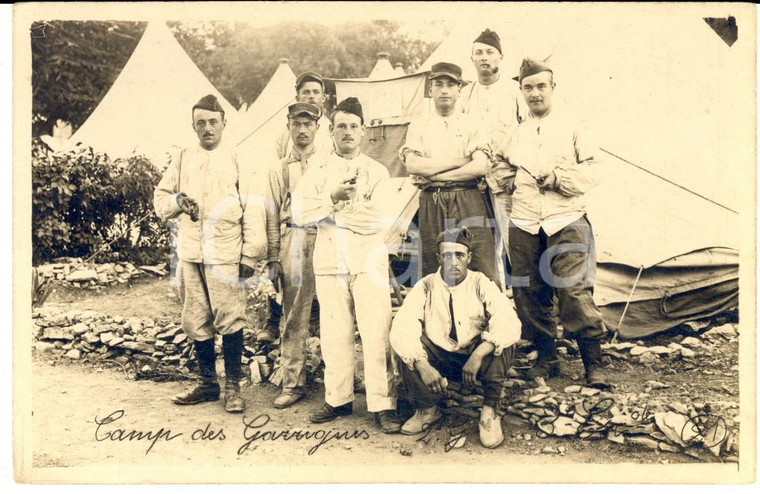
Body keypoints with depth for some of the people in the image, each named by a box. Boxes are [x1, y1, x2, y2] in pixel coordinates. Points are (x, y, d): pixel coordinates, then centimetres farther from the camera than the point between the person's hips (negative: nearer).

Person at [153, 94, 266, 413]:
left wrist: (250, 255, -7)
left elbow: (252, 209, -2)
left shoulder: (237, 160, 2)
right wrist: (177, 200, -7)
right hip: (190, 254, 4)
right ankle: (208, 384, 23)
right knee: (196, 322, 10)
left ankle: (233, 387, 8)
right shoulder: (182, 160, 13)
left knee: (230, 320, -5)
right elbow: (160, 199, 17)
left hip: (226, 254, -4)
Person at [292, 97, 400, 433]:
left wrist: (331, 213, -5)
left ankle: (383, 405, 2)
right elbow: (299, 213, -1)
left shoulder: (377, 171, 7)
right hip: (329, 263, 2)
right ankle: (338, 399, 19)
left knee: (376, 334, -5)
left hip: (369, 262, -2)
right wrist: (333, 197, -13)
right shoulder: (318, 173, 13)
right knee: (334, 334, 6)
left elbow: (380, 217, -8)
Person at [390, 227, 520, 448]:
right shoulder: (425, 287, -11)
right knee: (406, 351, -27)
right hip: (439, 359, 1)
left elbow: (510, 324, -28)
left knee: (499, 341, -31)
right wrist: (423, 366, -39)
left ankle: (489, 412, -14)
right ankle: (427, 409, 0)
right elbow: (401, 328, -23)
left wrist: (478, 355, -42)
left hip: (477, 357, -1)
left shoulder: (481, 284, -13)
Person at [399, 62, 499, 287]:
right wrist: (460, 160, -4)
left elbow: (481, 167, -4)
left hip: (469, 203, -1)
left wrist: (434, 175, -7)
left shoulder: (473, 125, 11)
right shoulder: (418, 127, 14)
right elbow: (412, 165, -4)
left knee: (484, 274, -6)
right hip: (431, 205, 1)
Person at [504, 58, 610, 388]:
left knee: (575, 292, -10)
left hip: (566, 221, -3)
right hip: (524, 225, 3)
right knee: (529, 295, 5)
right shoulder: (516, 132, 16)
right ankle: (547, 359, 20)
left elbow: (593, 170, 4)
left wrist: (558, 177, -10)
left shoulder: (571, 125, 9)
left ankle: (593, 364, 2)